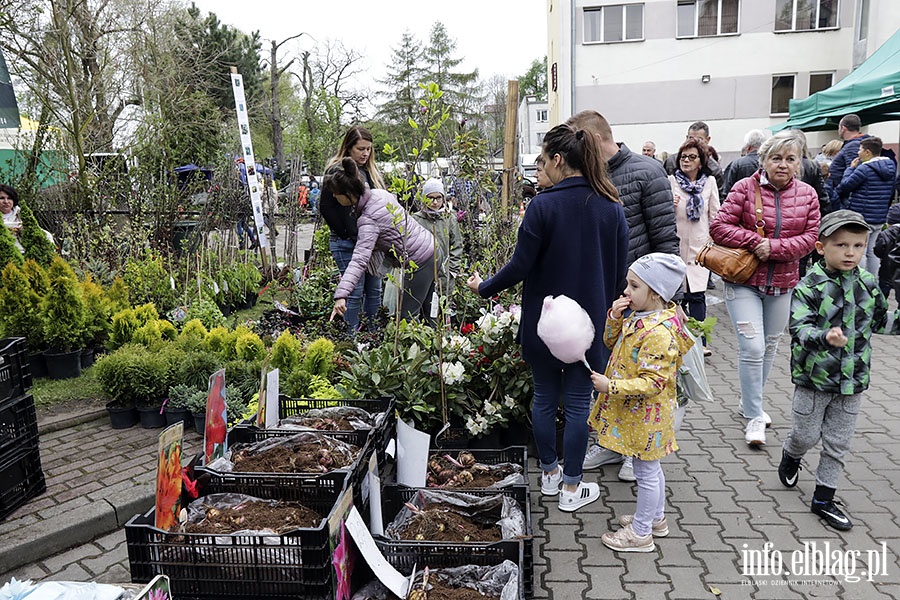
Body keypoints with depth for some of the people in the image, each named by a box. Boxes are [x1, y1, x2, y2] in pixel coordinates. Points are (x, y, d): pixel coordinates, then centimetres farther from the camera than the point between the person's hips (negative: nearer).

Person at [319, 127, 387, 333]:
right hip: (347, 243, -7)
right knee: (354, 291, -5)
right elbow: (325, 206, -9)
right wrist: (346, 233, -12)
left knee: (374, 290, 10)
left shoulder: (371, 172, 15)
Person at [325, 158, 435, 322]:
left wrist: (341, 295, -44)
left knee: (405, 317, 0)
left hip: (419, 263, -9)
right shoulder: (380, 193, -2)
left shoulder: (368, 220, -27)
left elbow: (359, 260, -37)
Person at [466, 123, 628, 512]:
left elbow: (521, 265, -14)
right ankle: (571, 488, 20)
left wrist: (484, 288, 1)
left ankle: (548, 475, 31)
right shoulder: (611, 207, -2)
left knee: (544, 397, 15)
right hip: (589, 321, 2)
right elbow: (620, 270, 4)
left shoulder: (543, 206, -15)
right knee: (578, 402, 10)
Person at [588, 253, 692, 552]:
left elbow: (653, 382, -29)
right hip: (634, 411, 10)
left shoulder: (660, 333, -29)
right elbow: (612, 341, 14)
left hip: (645, 415, -10)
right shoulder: (638, 317, 1)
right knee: (650, 469, 24)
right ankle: (655, 518, 42)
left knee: (646, 472, 8)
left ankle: (641, 533, 23)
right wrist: (614, 317, -4)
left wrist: (611, 385, -28)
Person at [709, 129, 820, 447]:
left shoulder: (807, 194, 2)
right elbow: (718, 227, -13)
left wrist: (773, 247, -19)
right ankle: (755, 417, 3)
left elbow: (810, 237, -4)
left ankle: (749, 402, 36)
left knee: (770, 346, 16)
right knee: (752, 347, -11)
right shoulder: (745, 188, -8)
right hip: (744, 281, -4)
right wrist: (754, 242, -22)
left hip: (782, 284, 5)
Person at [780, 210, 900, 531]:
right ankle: (790, 456, 44)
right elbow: (799, 329, -24)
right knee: (806, 435, 10)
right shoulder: (808, 287, -16)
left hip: (853, 381, 5)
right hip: (813, 378, -4)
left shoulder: (868, 284, 1)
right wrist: (825, 337, -42)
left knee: (838, 444, 13)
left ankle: (823, 499, 27)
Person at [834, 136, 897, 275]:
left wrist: (850, 168, 2)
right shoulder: (891, 167, 9)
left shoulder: (865, 168, -17)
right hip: (880, 218, 8)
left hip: (862, 218, -8)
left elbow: (845, 186, -10)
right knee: (873, 252, 14)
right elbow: (891, 193, 16)